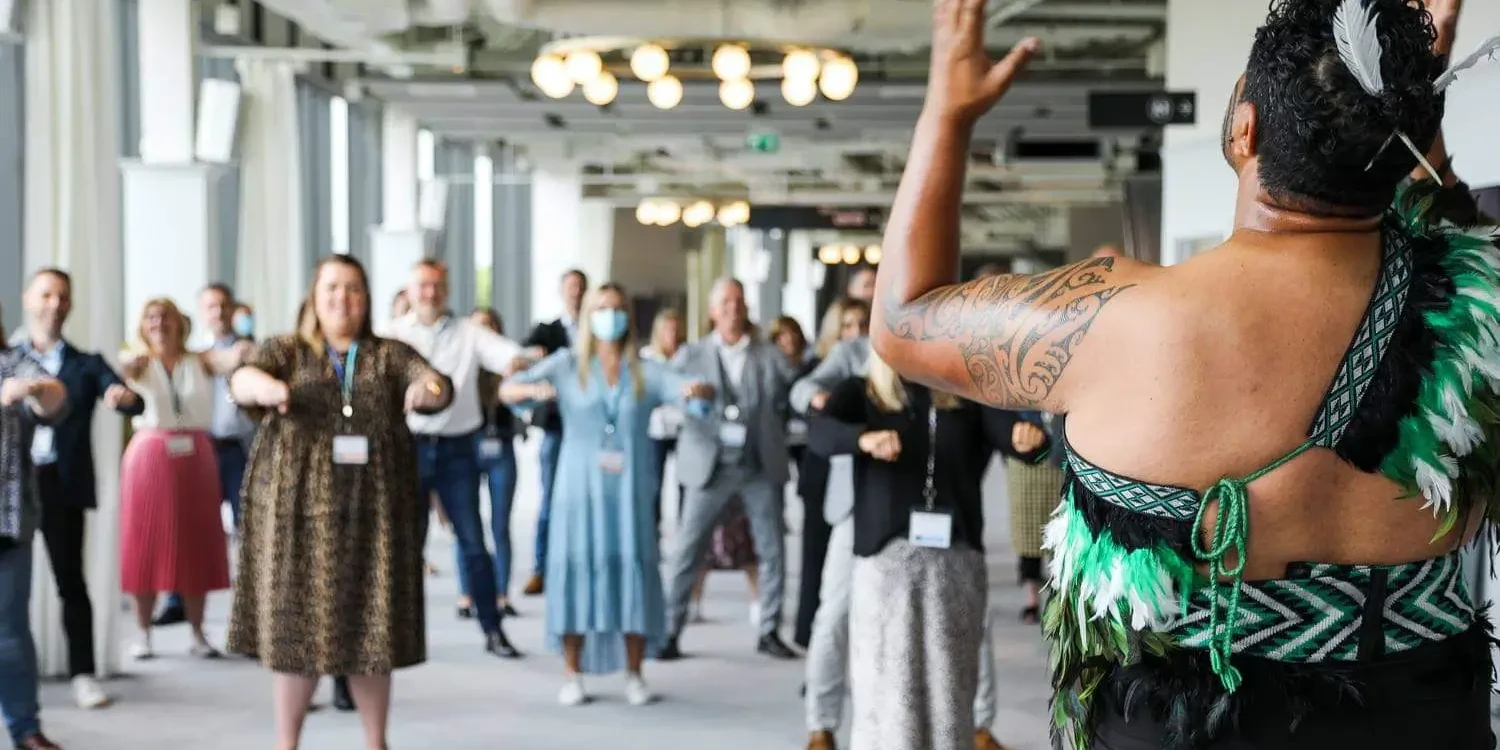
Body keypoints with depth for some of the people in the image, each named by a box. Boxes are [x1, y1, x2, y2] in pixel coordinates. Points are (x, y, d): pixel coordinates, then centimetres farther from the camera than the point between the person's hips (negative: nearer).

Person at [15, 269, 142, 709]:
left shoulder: (86, 364, 7)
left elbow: (134, 404, -7)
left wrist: (123, 396, -28)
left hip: (62, 482, -1)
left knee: (70, 578, 0)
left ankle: (83, 674, 4)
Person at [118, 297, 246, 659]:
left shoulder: (200, 361, 6)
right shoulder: (139, 363, 4)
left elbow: (228, 360, -15)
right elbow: (126, 363, -20)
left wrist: (242, 352, -40)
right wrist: (133, 358, -46)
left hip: (196, 456, 1)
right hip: (150, 456, -1)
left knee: (196, 544, 4)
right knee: (148, 544, 2)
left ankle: (198, 633, 12)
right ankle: (143, 633, 11)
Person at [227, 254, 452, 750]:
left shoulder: (391, 355, 9)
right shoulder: (285, 350, 6)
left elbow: (439, 385, -8)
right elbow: (241, 379, -13)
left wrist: (429, 389, -33)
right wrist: (265, 387, -38)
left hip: (372, 511, 1)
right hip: (299, 508, -1)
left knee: (370, 624, 4)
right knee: (297, 623, 1)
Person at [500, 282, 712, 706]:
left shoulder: (646, 372, 9)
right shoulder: (567, 366, 7)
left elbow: (695, 390, -3)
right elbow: (506, 390, -2)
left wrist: (696, 389, -28)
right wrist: (535, 389, -24)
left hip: (630, 487, 1)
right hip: (580, 484, -1)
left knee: (633, 571, -2)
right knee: (576, 568, -5)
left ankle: (633, 674, 7)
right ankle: (573, 675, 3)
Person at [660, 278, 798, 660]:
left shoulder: (770, 356, 6)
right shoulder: (692, 355, 4)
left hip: (761, 467, 2)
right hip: (712, 466, -2)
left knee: (772, 550, 5)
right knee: (687, 551, -2)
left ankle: (770, 631, 16)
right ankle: (669, 631, 6)